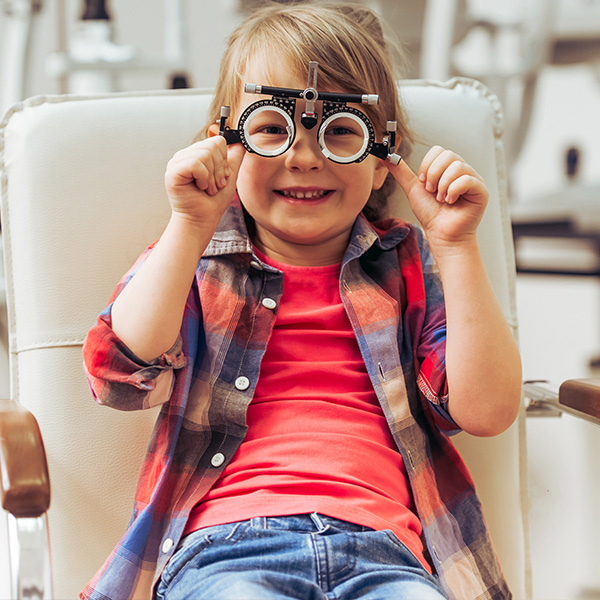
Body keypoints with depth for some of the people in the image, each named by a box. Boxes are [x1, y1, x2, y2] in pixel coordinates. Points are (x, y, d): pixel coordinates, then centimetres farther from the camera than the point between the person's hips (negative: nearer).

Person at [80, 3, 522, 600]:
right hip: (225, 550, -1)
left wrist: (456, 245, -1)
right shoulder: (190, 259, 14)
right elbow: (123, 377, -4)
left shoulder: (410, 265, 16)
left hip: (382, 551, 1)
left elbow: (485, 409, 4)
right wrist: (191, 226, -9)